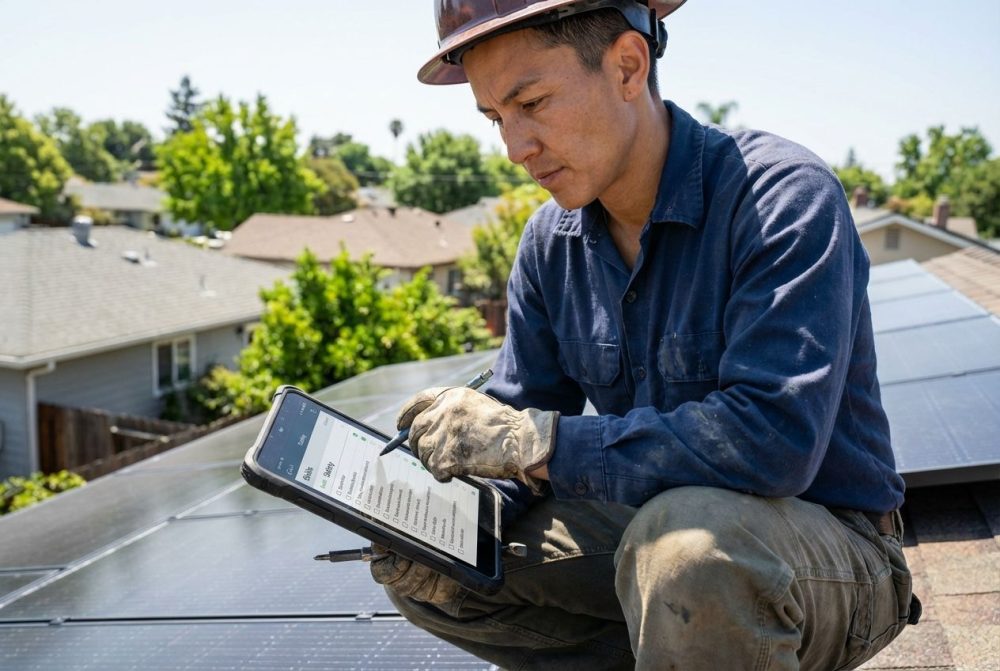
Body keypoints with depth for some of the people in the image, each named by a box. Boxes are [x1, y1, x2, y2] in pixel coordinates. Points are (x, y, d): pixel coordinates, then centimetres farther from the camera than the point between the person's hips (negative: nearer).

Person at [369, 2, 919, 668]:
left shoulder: (783, 195, -21)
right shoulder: (550, 243, 0)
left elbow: (772, 441, -33)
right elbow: (519, 420, 5)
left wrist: (534, 441, -31)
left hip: (831, 543, -6)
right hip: (654, 524, 6)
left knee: (684, 538, -39)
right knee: (427, 573, -3)